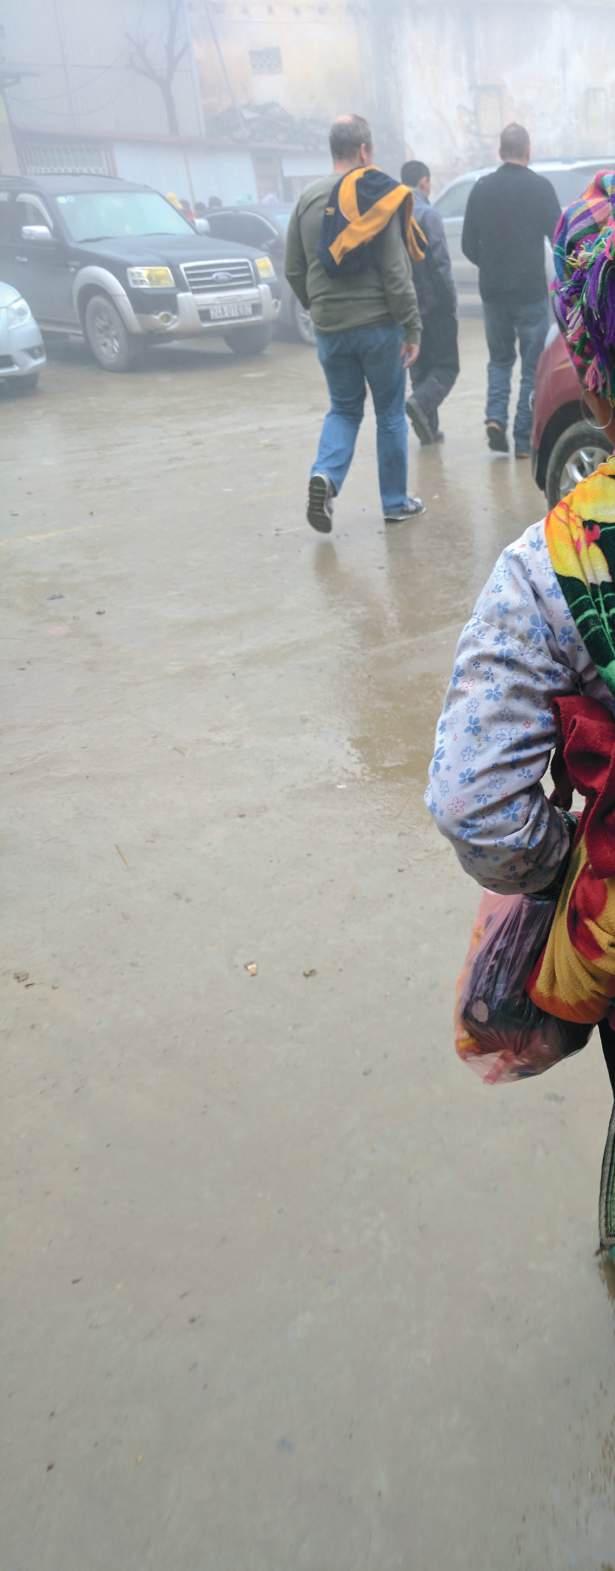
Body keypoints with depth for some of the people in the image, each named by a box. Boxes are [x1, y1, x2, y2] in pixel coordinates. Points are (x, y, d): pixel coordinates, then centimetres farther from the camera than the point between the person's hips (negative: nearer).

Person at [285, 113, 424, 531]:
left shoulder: (308, 199, 4)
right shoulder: (379, 198, -9)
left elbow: (294, 270, 8)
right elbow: (396, 272, -13)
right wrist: (412, 327, -8)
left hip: (329, 328, 4)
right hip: (378, 324, -4)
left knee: (344, 408, 16)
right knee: (391, 413, 10)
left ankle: (325, 475, -11)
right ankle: (396, 502, 16)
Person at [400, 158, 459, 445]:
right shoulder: (427, 214, -12)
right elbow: (440, 263, -17)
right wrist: (450, 301, -10)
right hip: (433, 303, -7)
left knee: (420, 366, 15)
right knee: (446, 365, 0)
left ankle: (429, 427, 14)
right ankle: (422, 403, -25)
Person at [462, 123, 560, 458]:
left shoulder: (482, 188, 2)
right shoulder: (540, 187, -6)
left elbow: (468, 244, 6)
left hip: (493, 290, 3)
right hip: (531, 289, -3)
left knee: (499, 358, 19)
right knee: (532, 366, 5)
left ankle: (495, 416, -3)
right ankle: (524, 440, 1)